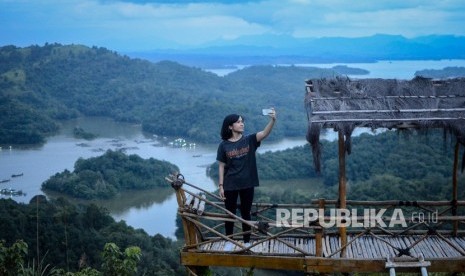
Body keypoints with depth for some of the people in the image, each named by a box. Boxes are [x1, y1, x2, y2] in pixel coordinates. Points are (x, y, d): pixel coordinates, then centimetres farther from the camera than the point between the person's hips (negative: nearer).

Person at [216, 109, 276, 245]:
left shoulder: (249, 140, -3)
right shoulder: (224, 145, -3)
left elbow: (264, 133, -20)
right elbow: (221, 166, 0)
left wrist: (272, 120, -36)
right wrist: (221, 186, -4)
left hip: (247, 184, 1)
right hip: (230, 185, 0)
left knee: (246, 214, 12)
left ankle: (247, 242, 23)